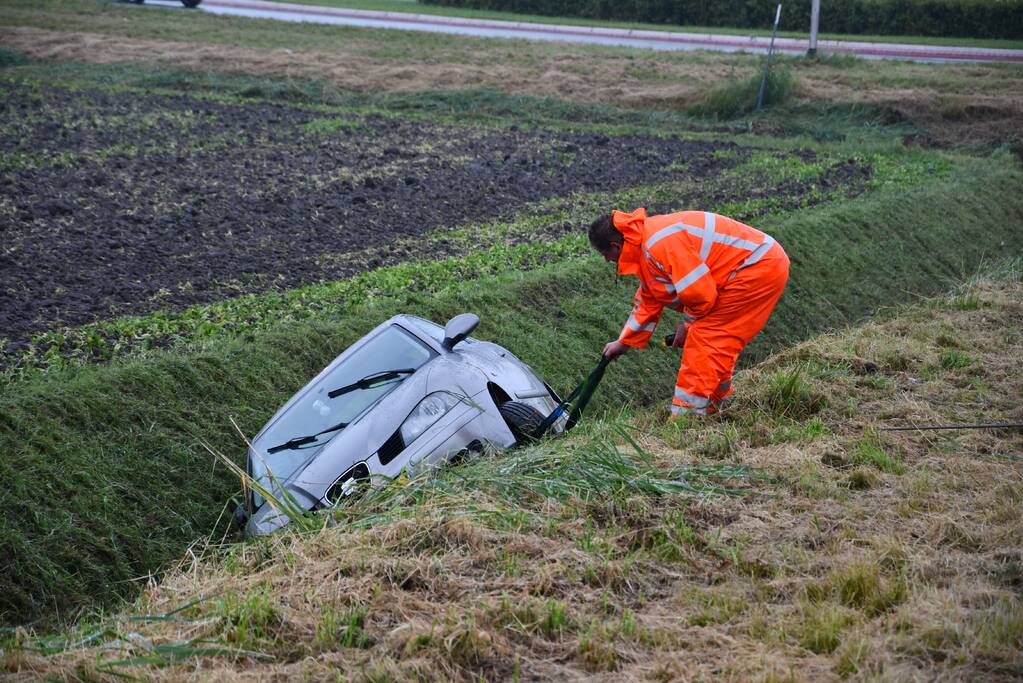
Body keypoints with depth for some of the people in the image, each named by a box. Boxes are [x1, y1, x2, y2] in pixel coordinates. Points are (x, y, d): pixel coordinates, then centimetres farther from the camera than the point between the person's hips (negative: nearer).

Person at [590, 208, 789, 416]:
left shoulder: (661, 242, -23)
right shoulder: (647, 241, 12)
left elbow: (700, 293, -22)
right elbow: (648, 301, 25)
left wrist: (687, 324, -3)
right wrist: (624, 342, 30)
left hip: (758, 268, -10)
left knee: (703, 336, -10)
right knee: (716, 341, 17)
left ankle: (688, 413, -7)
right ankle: (714, 406, 28)